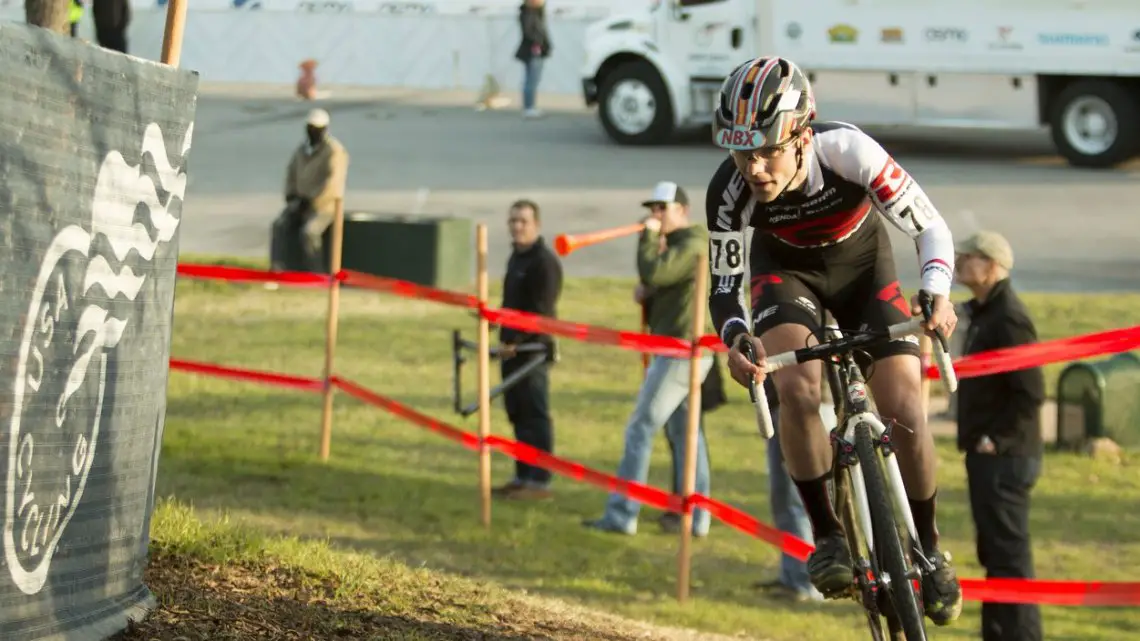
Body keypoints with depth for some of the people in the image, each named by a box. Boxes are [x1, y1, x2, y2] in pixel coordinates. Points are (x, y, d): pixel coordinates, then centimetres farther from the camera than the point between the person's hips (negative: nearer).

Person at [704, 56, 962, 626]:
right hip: (786, 267, 0)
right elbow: (723, 286, -18)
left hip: (861, 263, 0)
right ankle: (826, 536, -12)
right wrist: (736, 340, -40)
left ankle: (928, 548, 10)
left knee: (904, 412, -13)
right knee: (797, 387, -29)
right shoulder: (730, 190, -31)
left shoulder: (847, 151, -36)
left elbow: (930, 226, -27)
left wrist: (936, 295, -46)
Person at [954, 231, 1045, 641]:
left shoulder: (1008, 319, -17)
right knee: (994, 555, 15)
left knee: (1008, 554, -8)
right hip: (988, 456, 10)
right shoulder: (984, 313, 15)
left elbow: (1031, 392, -22)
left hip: (1003, 457, -10)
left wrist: (998, 439, -19)